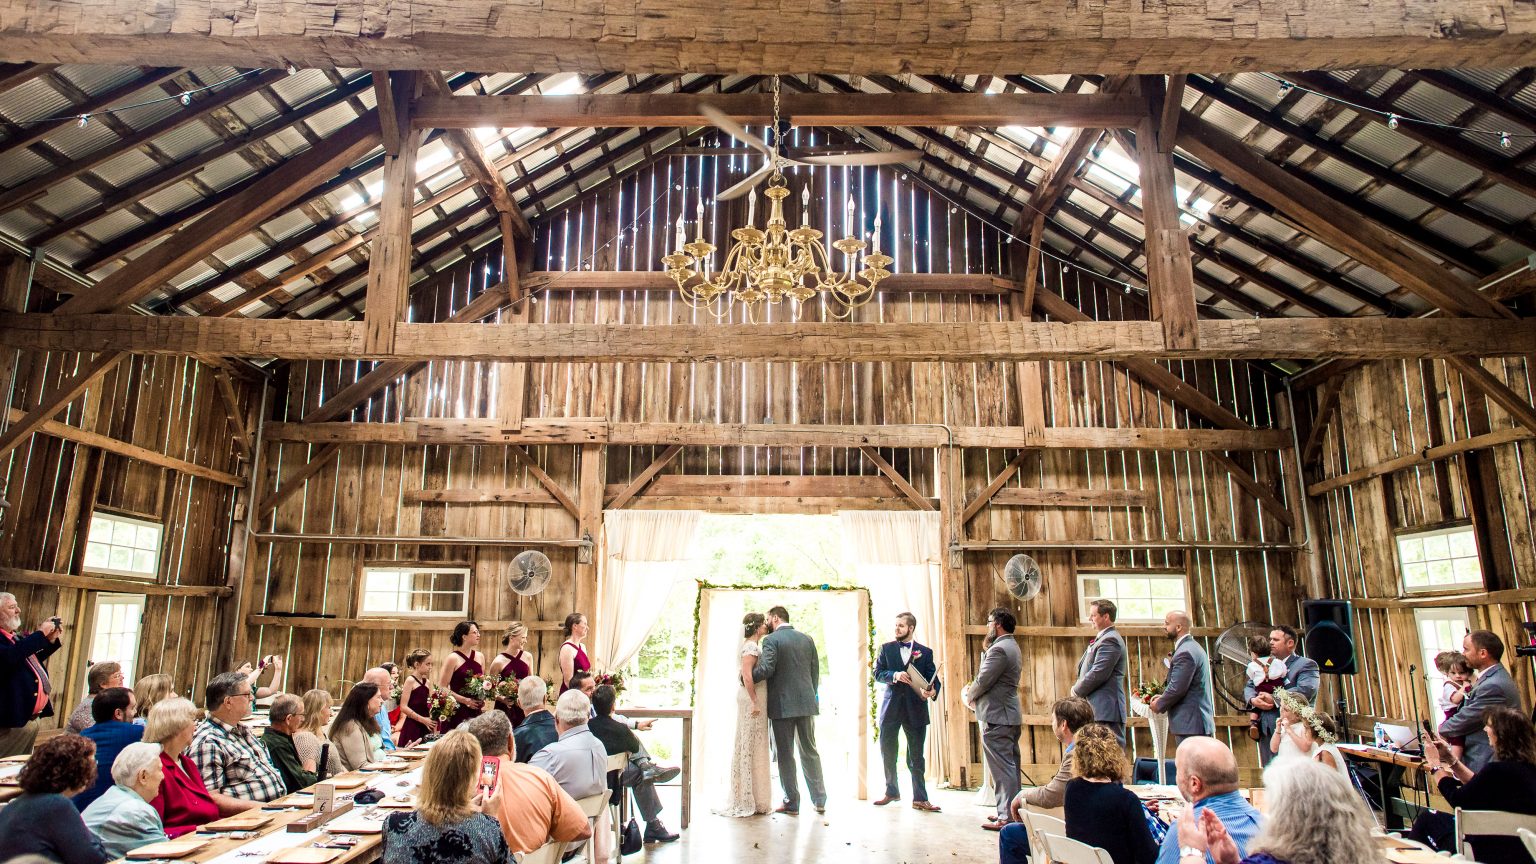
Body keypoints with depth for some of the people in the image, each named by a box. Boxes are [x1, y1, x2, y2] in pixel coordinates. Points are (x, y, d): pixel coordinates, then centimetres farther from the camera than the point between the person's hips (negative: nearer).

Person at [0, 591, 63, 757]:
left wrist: (51, 639, 14)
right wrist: (40, 633, -23)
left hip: (32, 717, 9)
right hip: (15, 717, -9)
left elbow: (33, 659, 29)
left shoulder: (17, 637, 15)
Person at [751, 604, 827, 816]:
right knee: (810, 751, 15)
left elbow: (766, 669, -20)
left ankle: (791, 803, 9)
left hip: (782, 705, -5)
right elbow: (815, 671, 10)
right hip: (806, 703, 5)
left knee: (785, 755, 5)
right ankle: (819, 800, 17)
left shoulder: (771, 640, -8)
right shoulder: (807, 639, 9)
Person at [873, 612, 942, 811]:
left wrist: (933, 691, -21)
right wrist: (895, 675, -17)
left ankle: (920, 799, 10)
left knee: (916, 757, 2)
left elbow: (933, 678, 1)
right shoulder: (886, 648, 8)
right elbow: (877, 673, 1)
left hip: (915, 708, -1)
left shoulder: (925, 652, 6)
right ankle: (892, 792, 27)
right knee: (887, 754, 10)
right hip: (891, 706, 1)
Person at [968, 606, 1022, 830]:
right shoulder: (1013, 647, 16)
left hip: (996, 716, -11)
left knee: (1001, 767, -7)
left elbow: (983, 680, -19)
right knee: (1010, 765, 15)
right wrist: (974, 692, 7)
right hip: (1010, 713, 11)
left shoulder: (999, 649, -18)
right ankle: (1011, 811, 22)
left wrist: (969, 697, 0)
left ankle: (1006, 818, -4)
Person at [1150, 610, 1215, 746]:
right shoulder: (1192, 647, 15)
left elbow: (1177, 688, -20)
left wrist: (1159, 704, -5)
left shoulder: (1185, 652, -18)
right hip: (1197, 720, 10)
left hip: (1190, 723, -10)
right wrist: (1164, 697, 11)